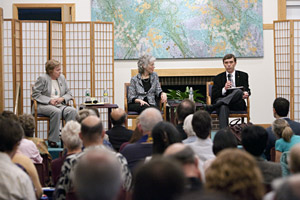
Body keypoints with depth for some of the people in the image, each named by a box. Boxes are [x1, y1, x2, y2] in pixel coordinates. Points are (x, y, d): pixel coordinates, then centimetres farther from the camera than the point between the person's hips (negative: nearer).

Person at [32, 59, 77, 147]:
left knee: (72, 110, -27)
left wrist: (62, 98, -6)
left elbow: (69, 93, 18)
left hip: (60, 105, 5)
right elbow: (35, 94, -5)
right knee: (56, 111, -38)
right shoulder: (42, 78, -1)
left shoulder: (62, 78, 16)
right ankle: (52, 140, -28)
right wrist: (49, 100, -15)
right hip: (44, 105, -5)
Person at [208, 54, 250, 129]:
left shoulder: (243, 75, 17)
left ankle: (211, 107, -39)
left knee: (238, 91, -33)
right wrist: (224, 89, -13)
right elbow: (214, 96, 6)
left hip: (237, 105, 1)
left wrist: (246, 93, -18)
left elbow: (247, 90, 8)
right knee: (223, 107, -39)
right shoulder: (218, 78, 15)